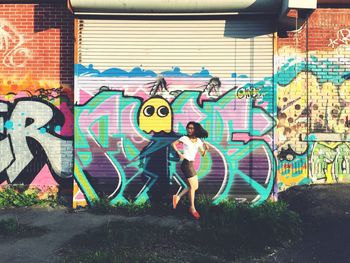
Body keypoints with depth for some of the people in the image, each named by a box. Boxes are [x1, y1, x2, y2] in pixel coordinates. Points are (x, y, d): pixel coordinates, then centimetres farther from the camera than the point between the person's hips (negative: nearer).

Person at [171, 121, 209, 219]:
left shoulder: (198, 141, 8)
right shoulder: (184, 138, -6)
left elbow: (203, 154, 9)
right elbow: (173, 144, 2)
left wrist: (206, 148, -11)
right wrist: (179, 153, -7)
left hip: (191, 164, 7)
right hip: (186, 164, -7)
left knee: (194, 186, 11)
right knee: (193, 186, -3)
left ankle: (177, 197, 21)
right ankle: (192, 208, 9)